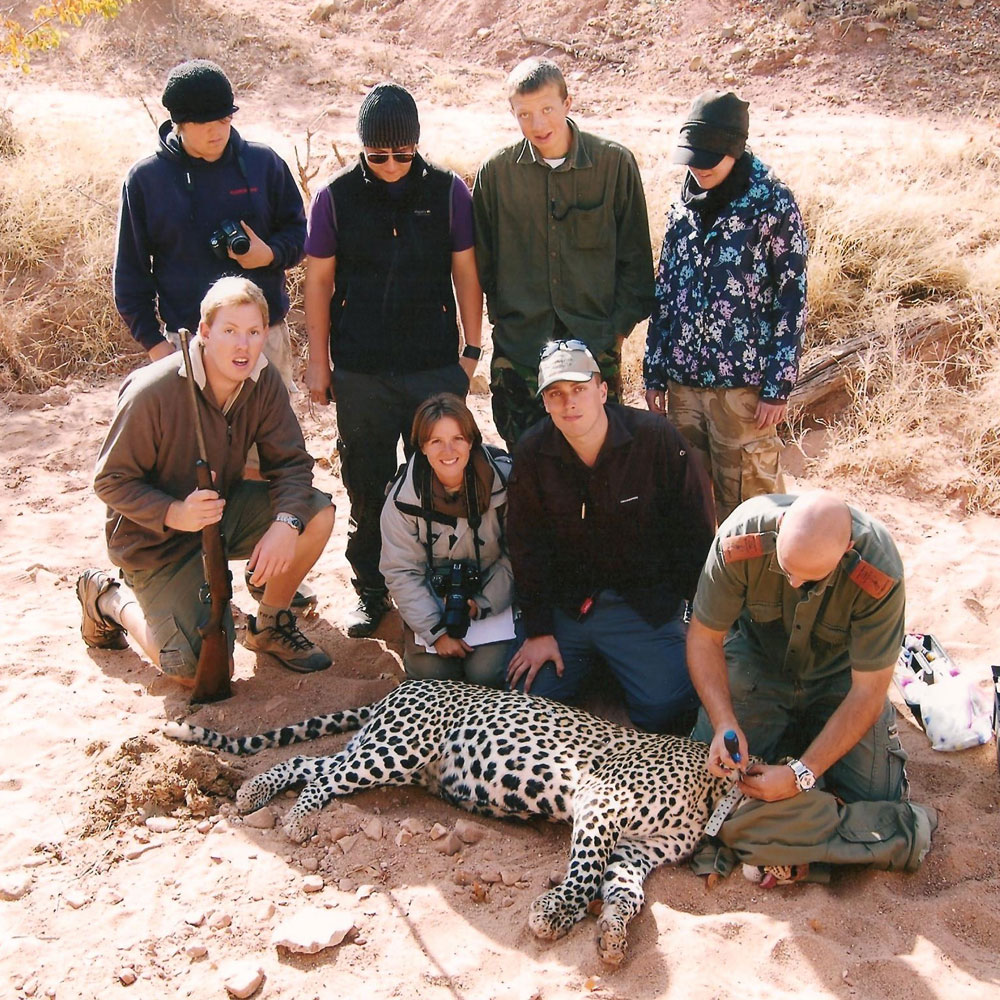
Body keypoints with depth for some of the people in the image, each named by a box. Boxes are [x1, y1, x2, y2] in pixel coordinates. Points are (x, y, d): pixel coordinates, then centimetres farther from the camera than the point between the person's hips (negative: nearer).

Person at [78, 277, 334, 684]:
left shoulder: (263, 381, -10)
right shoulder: (152, 393, -26)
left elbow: (291, 462, -11)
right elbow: (111, 480, -19)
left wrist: (286, 522, -31)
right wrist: (174, 513, -36)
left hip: (224, 509, 6)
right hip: (157, 539, -5)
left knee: (317, 514, -18)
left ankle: (269, 625, 6)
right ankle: (109, 600, 16)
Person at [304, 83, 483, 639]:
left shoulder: (448, 191, -1)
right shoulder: (337, 197, 0)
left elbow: (466, 273, 5)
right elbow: (319, 281, 5)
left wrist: (472, 349, 4)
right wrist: (318, 361, 4)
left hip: (436, 367, 0)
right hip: (359, 372, 1)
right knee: (366, 485, 10)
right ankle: (371, 589, 25)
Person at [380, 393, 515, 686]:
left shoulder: (504, 477, -16)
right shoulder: (403, 496, -14)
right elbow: (401, 572, -10)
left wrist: (485, 603, -13)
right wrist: (436, 632, -16)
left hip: (493, 593, 0)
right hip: (433, 597, 1)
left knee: (485, 673, -16)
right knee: (432, 674, -13)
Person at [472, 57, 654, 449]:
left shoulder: (615, 163, -2)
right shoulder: (496, 172, 1)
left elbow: (635, 258, 4)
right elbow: (482, 259, 12)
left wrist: (618, 327, -1)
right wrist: (501, 318, 6)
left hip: (595, 346, -1)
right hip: (517, 351, 1)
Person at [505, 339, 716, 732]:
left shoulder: (656, 439, -13)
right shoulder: (532, 453, -5)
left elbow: (696, 532, -5)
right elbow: (527, 547, 1)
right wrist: (538, 631, -2)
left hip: (647, 604, -2)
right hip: (565, 602, 3)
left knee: (664, 709, -19)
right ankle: (591, 658, 20)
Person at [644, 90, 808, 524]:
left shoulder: (773, 205, -7)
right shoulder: (684, 204, 9)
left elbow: (791, 300, -7)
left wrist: (778, 387, -11)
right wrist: (654, 372, 11)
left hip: (743, 382, -5)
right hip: (683, 379, 5)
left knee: (746, 500, 1)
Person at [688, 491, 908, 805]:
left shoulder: (881, 573, -34)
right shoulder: (741, 536, -32)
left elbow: (867, 691, -26)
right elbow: (704, 636, -18)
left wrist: (802, 775, -31)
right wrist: (725, 724, -32)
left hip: (839, 671, 0)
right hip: (756, 658, 1)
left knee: (877, 802, -12)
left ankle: (814, 729, 17)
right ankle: (789, 730, 14)